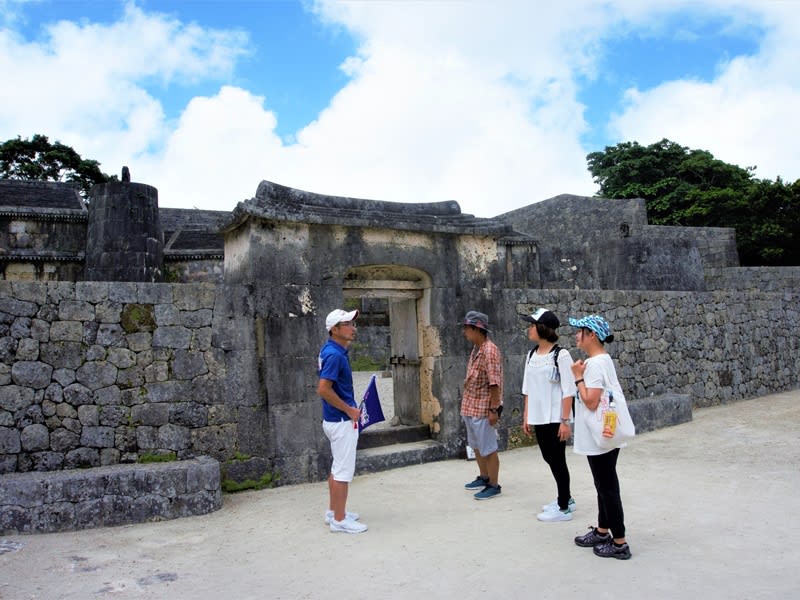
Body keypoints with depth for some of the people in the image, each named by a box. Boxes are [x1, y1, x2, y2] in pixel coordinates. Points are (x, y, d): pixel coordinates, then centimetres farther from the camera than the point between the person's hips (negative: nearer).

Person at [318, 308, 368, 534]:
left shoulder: (333, 350, 7)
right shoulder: (334, 354, -23)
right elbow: (323, 390, -28)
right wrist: (349, 410, -19)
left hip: (335, 419, 10)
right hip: (342, 420, -10)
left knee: (338, 468, 20)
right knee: (344, 471, 0)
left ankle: (334, 511, 31)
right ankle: (339, 520, 10)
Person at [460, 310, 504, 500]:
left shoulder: (490, 350, -19)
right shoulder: (475, 349, 10)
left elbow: (494, 383, -21)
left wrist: (494, 409, -22)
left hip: (483, 407, -9)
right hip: (470, 406, 10)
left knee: (488, 448, 1)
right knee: (476, 446, 20)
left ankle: (493, 485, 13)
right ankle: (484, 478, 35)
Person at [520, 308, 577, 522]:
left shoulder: (560, 355, -14)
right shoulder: (531, 355, 7)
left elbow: (568, 391, -15)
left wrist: (565, 421, -16)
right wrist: (526, 416, 11)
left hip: (555, 418, -7)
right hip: (538, 418, 7)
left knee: (557, 460, 3)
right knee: (549, 458, 16)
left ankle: (563, 508, 17)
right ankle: (565, 498, 34)